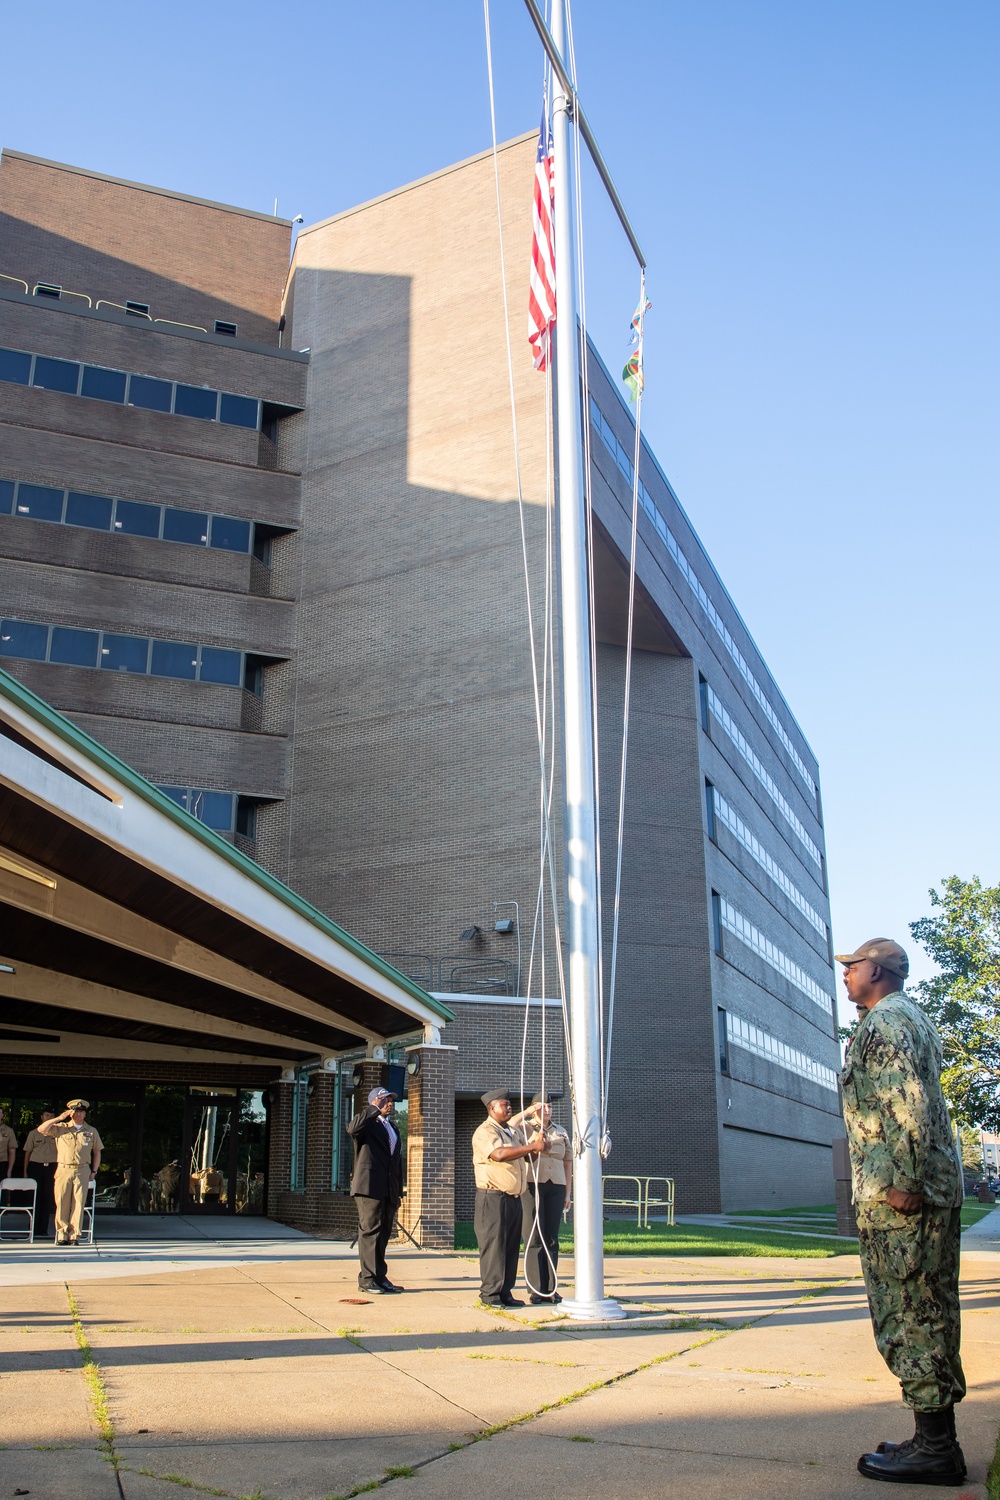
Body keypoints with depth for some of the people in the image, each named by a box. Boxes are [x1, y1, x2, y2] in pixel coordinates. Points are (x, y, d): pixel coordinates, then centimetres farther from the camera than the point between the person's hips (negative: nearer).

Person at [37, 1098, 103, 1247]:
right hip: (63, 1169, 0)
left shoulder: (91, 1131, 13)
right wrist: (59, 1118, -3)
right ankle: (62, 1235, 5)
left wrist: (94, 1171, 8)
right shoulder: (60, 1128, 11)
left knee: (78, 1204, -4)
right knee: (62, 1204, -2)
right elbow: (41, 1129, -1)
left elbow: (97, 1152, 16)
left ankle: (75, 1235, 0)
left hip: (82, 1171, 0)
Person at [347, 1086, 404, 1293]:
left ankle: (380, 1277, 13)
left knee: (383, 1233, 9)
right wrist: (374, 1110, -22)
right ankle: (368, 1278, -3)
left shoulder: (392, 1128, 22)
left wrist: (398, 1191, 18)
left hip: (388, 1190, 7)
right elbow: (352, 1128, -26)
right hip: (369, 1188, -7)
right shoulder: (367, 1123, -1)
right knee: (370, 1231, -7)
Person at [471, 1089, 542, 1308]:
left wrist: (537, 1143, 1)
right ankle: (490, 1294, 0)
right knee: (493, 1246, -6)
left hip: (514, 1198, 8)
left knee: (511, 1246, 9)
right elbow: (499, 1153, -27)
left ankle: (505, 1292, 15)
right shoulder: (485, 1132, -10)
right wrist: (532, 1146, -22)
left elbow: (530, 1154, 24)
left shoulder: (514, 1132, 18)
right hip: (492, 1198, -8)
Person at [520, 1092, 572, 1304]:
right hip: (531, 1186, -3)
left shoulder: (561, 1133, 15)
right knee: (533, 1238, -3)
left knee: (551, 1238, 5)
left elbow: (568, 1162, 15)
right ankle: (536, 1289, 1)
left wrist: (568, 1193, 10)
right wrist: (526, 1113, -21)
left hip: (555, 1188, 3)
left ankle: (550, 1289, 10)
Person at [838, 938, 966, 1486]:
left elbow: (907, 1105, -23)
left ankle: (935, 1447, 1)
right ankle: (937, 1438, 20)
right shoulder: (914, 1019, 20)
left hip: (896, 1197, -10)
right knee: (930, 1316, 13)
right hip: (936, 1191, 10)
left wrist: (904, 1183, -23)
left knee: (906, 1316, -4)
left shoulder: (883, 1022, -12)